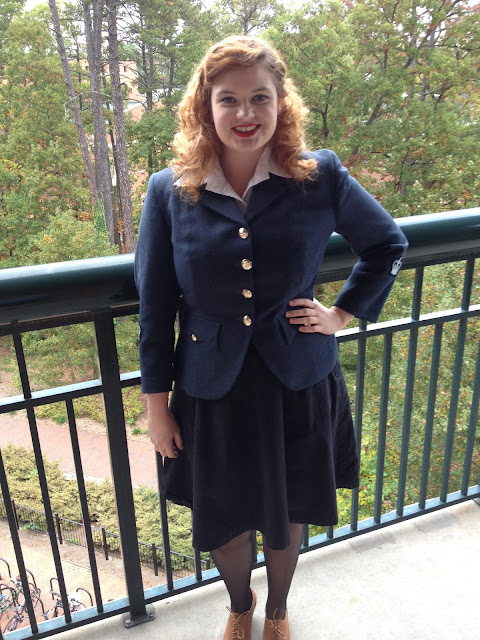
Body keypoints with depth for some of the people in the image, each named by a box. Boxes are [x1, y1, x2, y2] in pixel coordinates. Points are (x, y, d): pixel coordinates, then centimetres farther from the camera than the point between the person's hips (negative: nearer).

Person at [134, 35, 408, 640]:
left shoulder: (320, 176, -10)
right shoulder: (170, 191, -9)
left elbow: (388, 244, 7)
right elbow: (155, 307, -3)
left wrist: (344, 313, -2)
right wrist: (157, 404, 0)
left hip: (298, 385, 0)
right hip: (212, 391, 0)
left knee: (287, 518, 20)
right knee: (224, 526, 18)